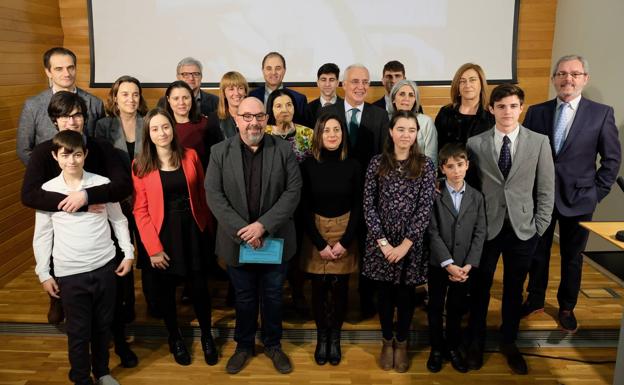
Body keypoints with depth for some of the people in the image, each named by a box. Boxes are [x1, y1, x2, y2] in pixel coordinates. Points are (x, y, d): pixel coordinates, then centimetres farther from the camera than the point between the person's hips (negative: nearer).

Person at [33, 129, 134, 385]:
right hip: (70, 273, -1)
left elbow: (119, 220, 7)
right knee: (78, 331, 8)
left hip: (105, 267, 1)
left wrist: (128, 253, 3)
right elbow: (42, 236, 3)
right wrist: (43, 273, 2)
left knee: (103, 325, 16)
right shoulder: (47, 190, -3)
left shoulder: (103, 184, -3)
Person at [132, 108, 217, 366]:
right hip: (162, 235, -1)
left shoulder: (190, 156, -2)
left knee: (200, 287, 10)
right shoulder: (141, 166, -7)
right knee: (166, 290, 14)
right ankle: (175, 338, 36)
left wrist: (208, 227, 1)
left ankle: (207, 336, 32)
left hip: (192, 231, 1)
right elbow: (141, 211, -8)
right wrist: (153, 247, -12)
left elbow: (202, 194, 4)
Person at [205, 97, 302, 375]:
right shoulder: (220, 152, -3)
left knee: (273, 297, 15)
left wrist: (263, 225, -18)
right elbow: (213, 195, -8)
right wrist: (242, 230, -17)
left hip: (275, 239, 0)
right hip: (237, 241, 0)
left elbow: (293, 191, -8)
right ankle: (244, 345, 37)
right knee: (244, 298, 16)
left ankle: (273, 344, 36)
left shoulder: (284, 150, -3)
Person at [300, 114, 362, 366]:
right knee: (319, 287, 5)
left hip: (344, 232, 0)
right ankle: (321, 336, 23)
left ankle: (335, 337, 23)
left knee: (340, 287, 6)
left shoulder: (352, 166, -4)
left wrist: (345, 242, -9)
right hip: (315, 232, 0)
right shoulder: (308, 165, -6)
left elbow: (357, 207, -1)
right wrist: (320, 244, -9)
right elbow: (304, 208, -5)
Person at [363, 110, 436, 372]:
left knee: (406, 294, 12)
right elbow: (368, 205, -4)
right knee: (384, 293, 13)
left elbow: (425, 207, -9)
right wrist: (383, 242, -11)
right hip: (380, 242, 1)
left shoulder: (425, 165, -3)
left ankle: (402, 343, 33)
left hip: (412, 243, 0)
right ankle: (387, 341, 34)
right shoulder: (377, 163, -1)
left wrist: (405, 244, -14)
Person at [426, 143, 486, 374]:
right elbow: (433, 233, -11)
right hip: (438, 264, -2)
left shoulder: (477, 197, 3)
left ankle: (453, 347, 30)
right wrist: (448, 264, -17)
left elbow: (480, 233, -1)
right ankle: (437, 348, 26)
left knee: (457, 308, 13)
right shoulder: (435, 196, -6)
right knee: (435, 308, 10)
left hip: (464, 266, 2)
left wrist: (468, 265, -11)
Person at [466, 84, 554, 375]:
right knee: (480, 287, 11)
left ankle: (508, 343, 34)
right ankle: (476, 341, 31)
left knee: (514, 288, 14)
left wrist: (539, 226, -1)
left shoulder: (539, 142, -1)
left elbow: (546, 189, 1)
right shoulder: (475, 143, -3)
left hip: (523, 228, 1)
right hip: (486, 227, -1)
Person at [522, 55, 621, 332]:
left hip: (578, 199, -1)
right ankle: (535, 300, 33)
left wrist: (597, 192, -4)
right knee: (537, 252, 14)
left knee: (572, 257, 13)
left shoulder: (601, 113, -3)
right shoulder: (536, 112, 0)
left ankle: (567, 307, 32)